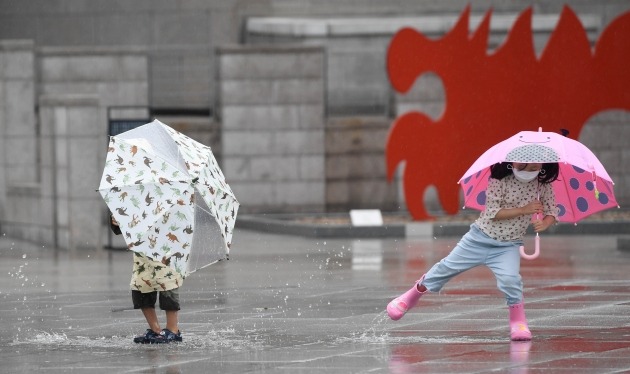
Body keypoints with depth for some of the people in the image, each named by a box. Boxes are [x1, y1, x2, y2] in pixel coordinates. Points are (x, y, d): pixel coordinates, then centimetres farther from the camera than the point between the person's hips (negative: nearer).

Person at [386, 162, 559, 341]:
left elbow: (552, 212, -2)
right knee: (447, 267, 8)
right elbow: (492, 213, -19)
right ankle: (411, 297, 28)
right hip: (480, 238, -1)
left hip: (508, 245, 1)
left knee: (510, 278, -25)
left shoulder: (543, 185, -7)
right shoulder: (499, 179, -15)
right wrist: (523, 210, -26)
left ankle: (518, 322, -6)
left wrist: (544, 223, -26)